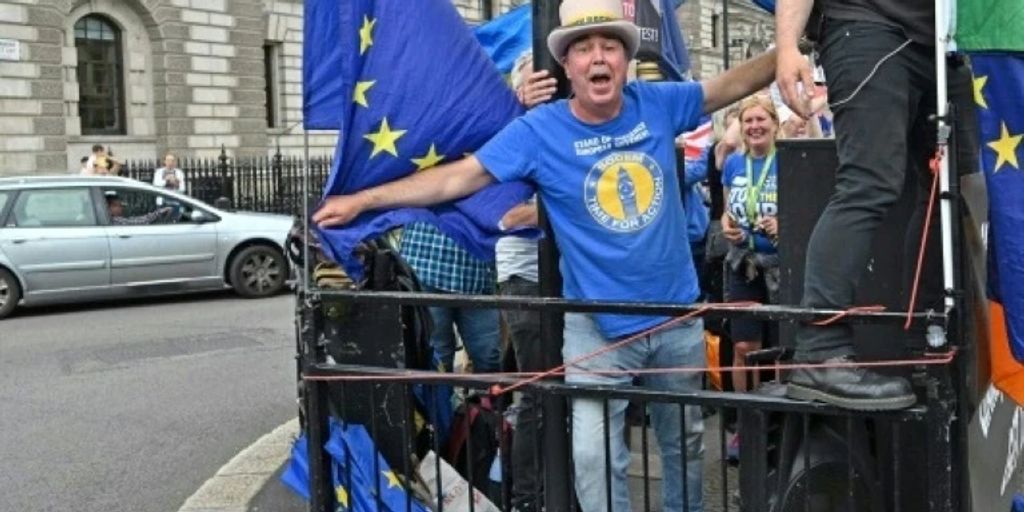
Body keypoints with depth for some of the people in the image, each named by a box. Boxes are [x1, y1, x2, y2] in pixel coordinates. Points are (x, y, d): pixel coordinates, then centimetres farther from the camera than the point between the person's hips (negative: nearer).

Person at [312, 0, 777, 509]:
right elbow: (459, 176, -14)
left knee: (685, 442, 20)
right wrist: (363, 199, -17)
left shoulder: (658, 103, -4)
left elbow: (733, 84, 8)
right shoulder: (539, 130, -13)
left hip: (678, 316, 4)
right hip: (597, 325, -3)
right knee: (595, 455, -7)